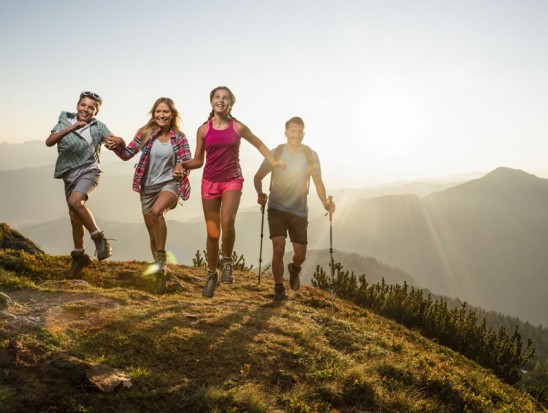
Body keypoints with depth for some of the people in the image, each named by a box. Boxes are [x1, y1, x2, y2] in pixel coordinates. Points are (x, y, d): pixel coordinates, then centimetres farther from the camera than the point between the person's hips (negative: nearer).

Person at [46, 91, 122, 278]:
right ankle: (79, 256, 27)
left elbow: (118, 140, -14)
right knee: (75, 218, 9)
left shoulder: (97, 126, -3)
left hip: (88, 171, -4)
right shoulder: (65, 121, 2)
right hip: (69, 175, 4)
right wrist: (71, 128, -24)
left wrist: (114, 141, -38)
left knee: (75, 201, -31)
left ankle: (99, 238, -16)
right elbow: (49, 142, -12)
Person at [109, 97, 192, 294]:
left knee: (157, 211, -35)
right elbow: (127, 154, 2)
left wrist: (182, 172, -29)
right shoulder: (145, 132, -2)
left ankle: (161, 257, -21)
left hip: (170, 184, -3)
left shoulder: (179, 138, -4)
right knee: (153, 234, 9)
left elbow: (187, 162, -7)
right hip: (148, 187, 3)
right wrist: (116, 146, -18)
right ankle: (161, 272, 27)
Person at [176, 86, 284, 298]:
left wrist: (273, 162, 3)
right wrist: (184, 165, -14)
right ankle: (212, 274, 22)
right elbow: (198, 160, 6)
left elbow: (259, 144, 16)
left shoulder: (238, 127, 0)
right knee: (212, 232, 4)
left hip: (233, 180, -1)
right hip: (210, 182, 1)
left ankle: (227, 261, -3)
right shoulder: (203, 129, 2)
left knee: (227, 221, -28)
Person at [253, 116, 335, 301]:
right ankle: (279, 288, 5)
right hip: (276, 209, -1)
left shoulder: (311, 155, -2)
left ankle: (294, 269, 39)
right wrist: (260, 194, -15)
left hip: (299, 212, 2)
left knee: (300, 254, 3)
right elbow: (258, 177, 4)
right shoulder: (276, 153, -5)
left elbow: (318, 182, 6)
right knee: (278, 249, -13)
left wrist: (325, 203, -11)